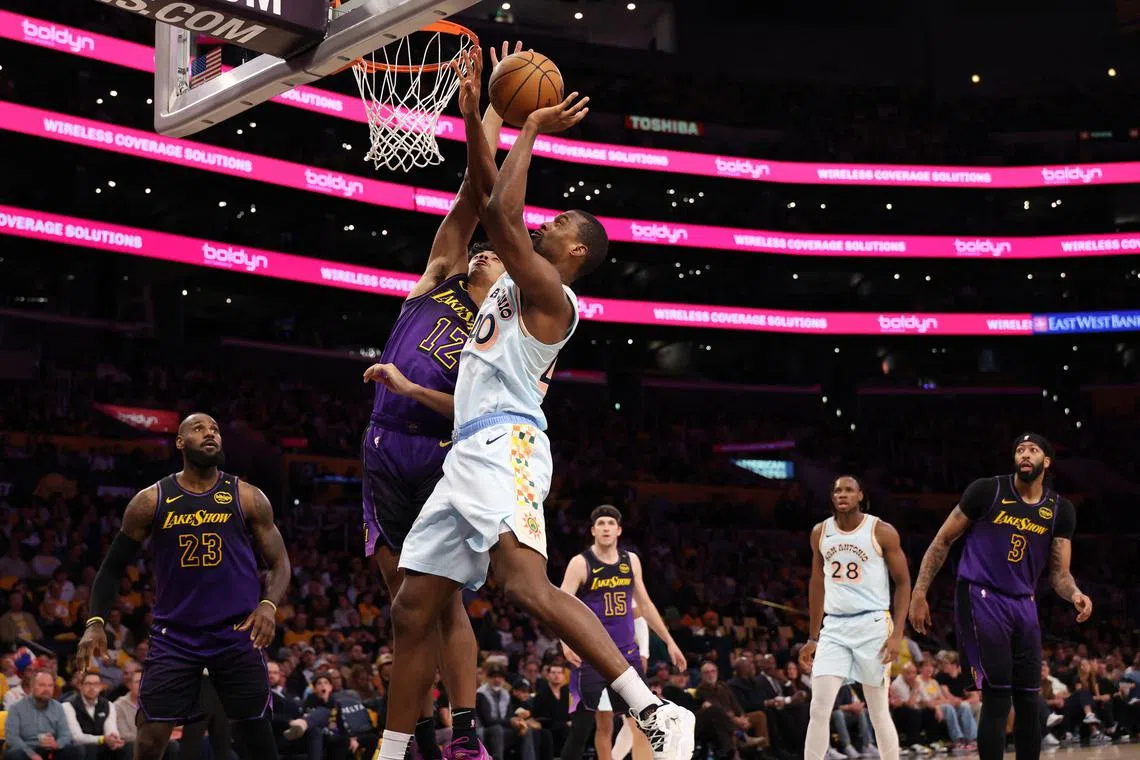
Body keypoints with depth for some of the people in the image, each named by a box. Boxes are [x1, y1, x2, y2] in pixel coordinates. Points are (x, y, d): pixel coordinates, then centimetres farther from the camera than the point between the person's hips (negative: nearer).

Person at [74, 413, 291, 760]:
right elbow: (113, 566, 7)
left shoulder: (247, 497, 0)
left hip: (236, 634, 0)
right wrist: (95, 622, -6)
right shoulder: (151, 500, 0)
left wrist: (268, 604, -16)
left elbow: (279, 563, 4)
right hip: (174, 636, 0)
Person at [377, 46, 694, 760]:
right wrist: (472, 114, 18)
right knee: (415, 608, 8)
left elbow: (502, 216, -15)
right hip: (471, 453, 10)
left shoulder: (551, 293, -3)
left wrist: (531, 131, -4)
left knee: (526, 583, -29)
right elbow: (488, 201, 24)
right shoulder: (516, 281, 23)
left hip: (505, 443, -10)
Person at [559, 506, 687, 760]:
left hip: (627, 652, 5)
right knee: (603, 723, -8)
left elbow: (645, 605, 17)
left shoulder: (631, 560, 8)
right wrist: (566, 641, -35)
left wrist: (669, 642, 14)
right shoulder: (580, 563, -9)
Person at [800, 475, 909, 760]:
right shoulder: (820, 533, 8)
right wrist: (813, 637, 15)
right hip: (834, 627, 3)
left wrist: (897, 634, -12)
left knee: (879, 712, 2)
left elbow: (903, 583, -3)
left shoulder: (882, 531, -5)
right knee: (819, 709, -8)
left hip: (872, 624, -3)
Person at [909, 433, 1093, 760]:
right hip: (980, 600, -5)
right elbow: (943, 541, 0)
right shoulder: (987, 490, -8)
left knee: (1028, 700, 6)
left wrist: (1075, 595, -19)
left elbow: (1059, 572, 5)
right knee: (997, 697, -12)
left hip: (1024, 606, 5)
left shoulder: (1060, 510, 4)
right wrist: (919, 594, -3)